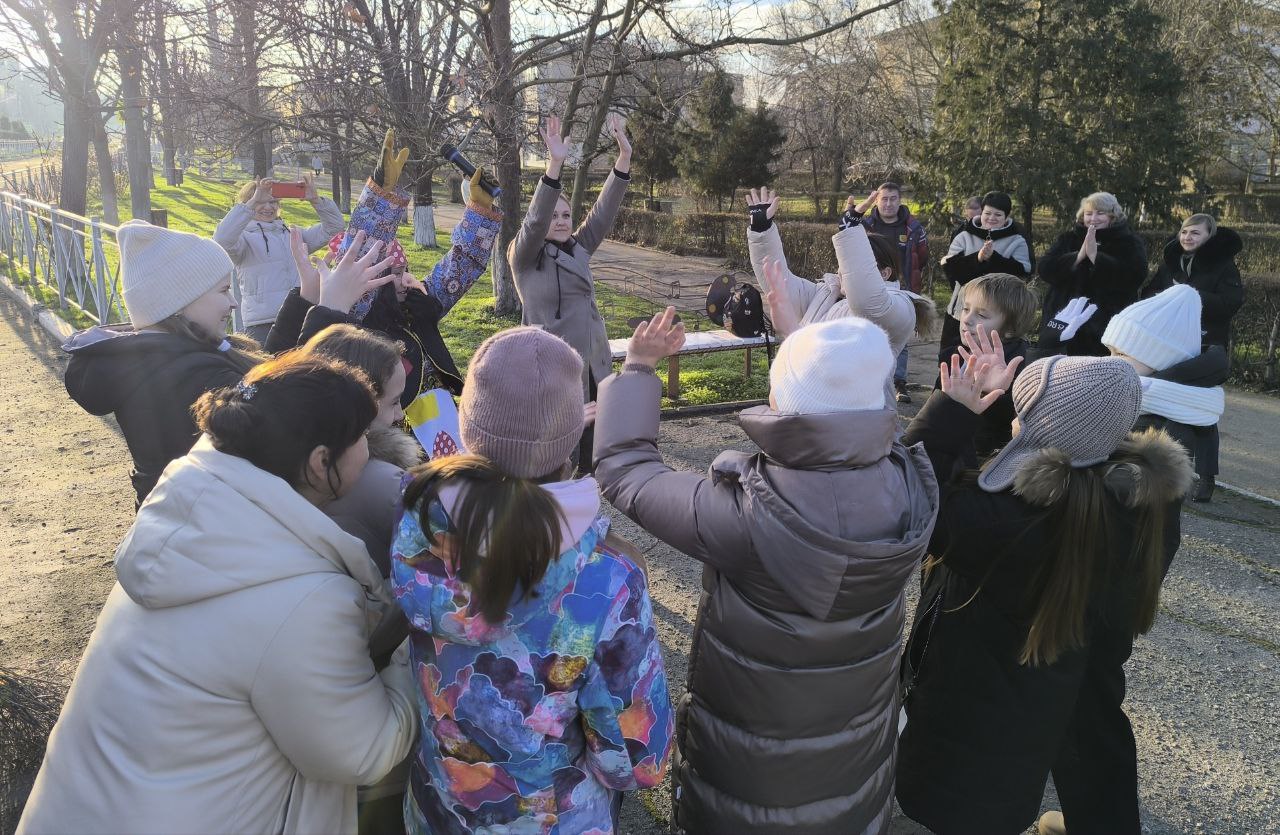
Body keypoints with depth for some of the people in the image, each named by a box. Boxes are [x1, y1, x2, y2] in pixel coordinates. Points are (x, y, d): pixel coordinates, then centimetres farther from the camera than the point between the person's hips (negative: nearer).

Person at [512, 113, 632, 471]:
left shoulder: (579, 249, 12)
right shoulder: (525, 257, -3)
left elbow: (605, 210, 4)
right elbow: (534, 220, -21)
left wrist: (624, 155, -6)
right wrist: (555, 163, -32)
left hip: (593, 367, 6)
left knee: (591, 460, 10)